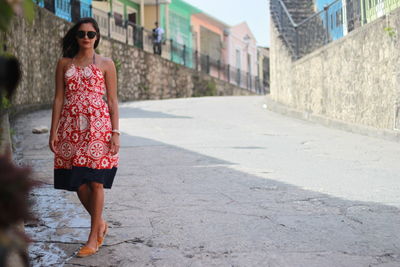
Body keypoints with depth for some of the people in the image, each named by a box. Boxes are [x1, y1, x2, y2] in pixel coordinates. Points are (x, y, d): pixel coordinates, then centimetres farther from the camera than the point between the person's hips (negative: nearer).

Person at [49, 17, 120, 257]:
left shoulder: (106, 64, 5)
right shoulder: (64, 64, 11)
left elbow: (112, 101, 2)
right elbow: (59, 98, 9)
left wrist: (115, 133, -5)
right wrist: (53, 132, 3)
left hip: (98, 126, -3)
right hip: (71, 127, 3)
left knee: (95, 182, -2)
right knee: (78, 182, 4)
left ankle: (94, 238, 8)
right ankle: (100, 223, 28)